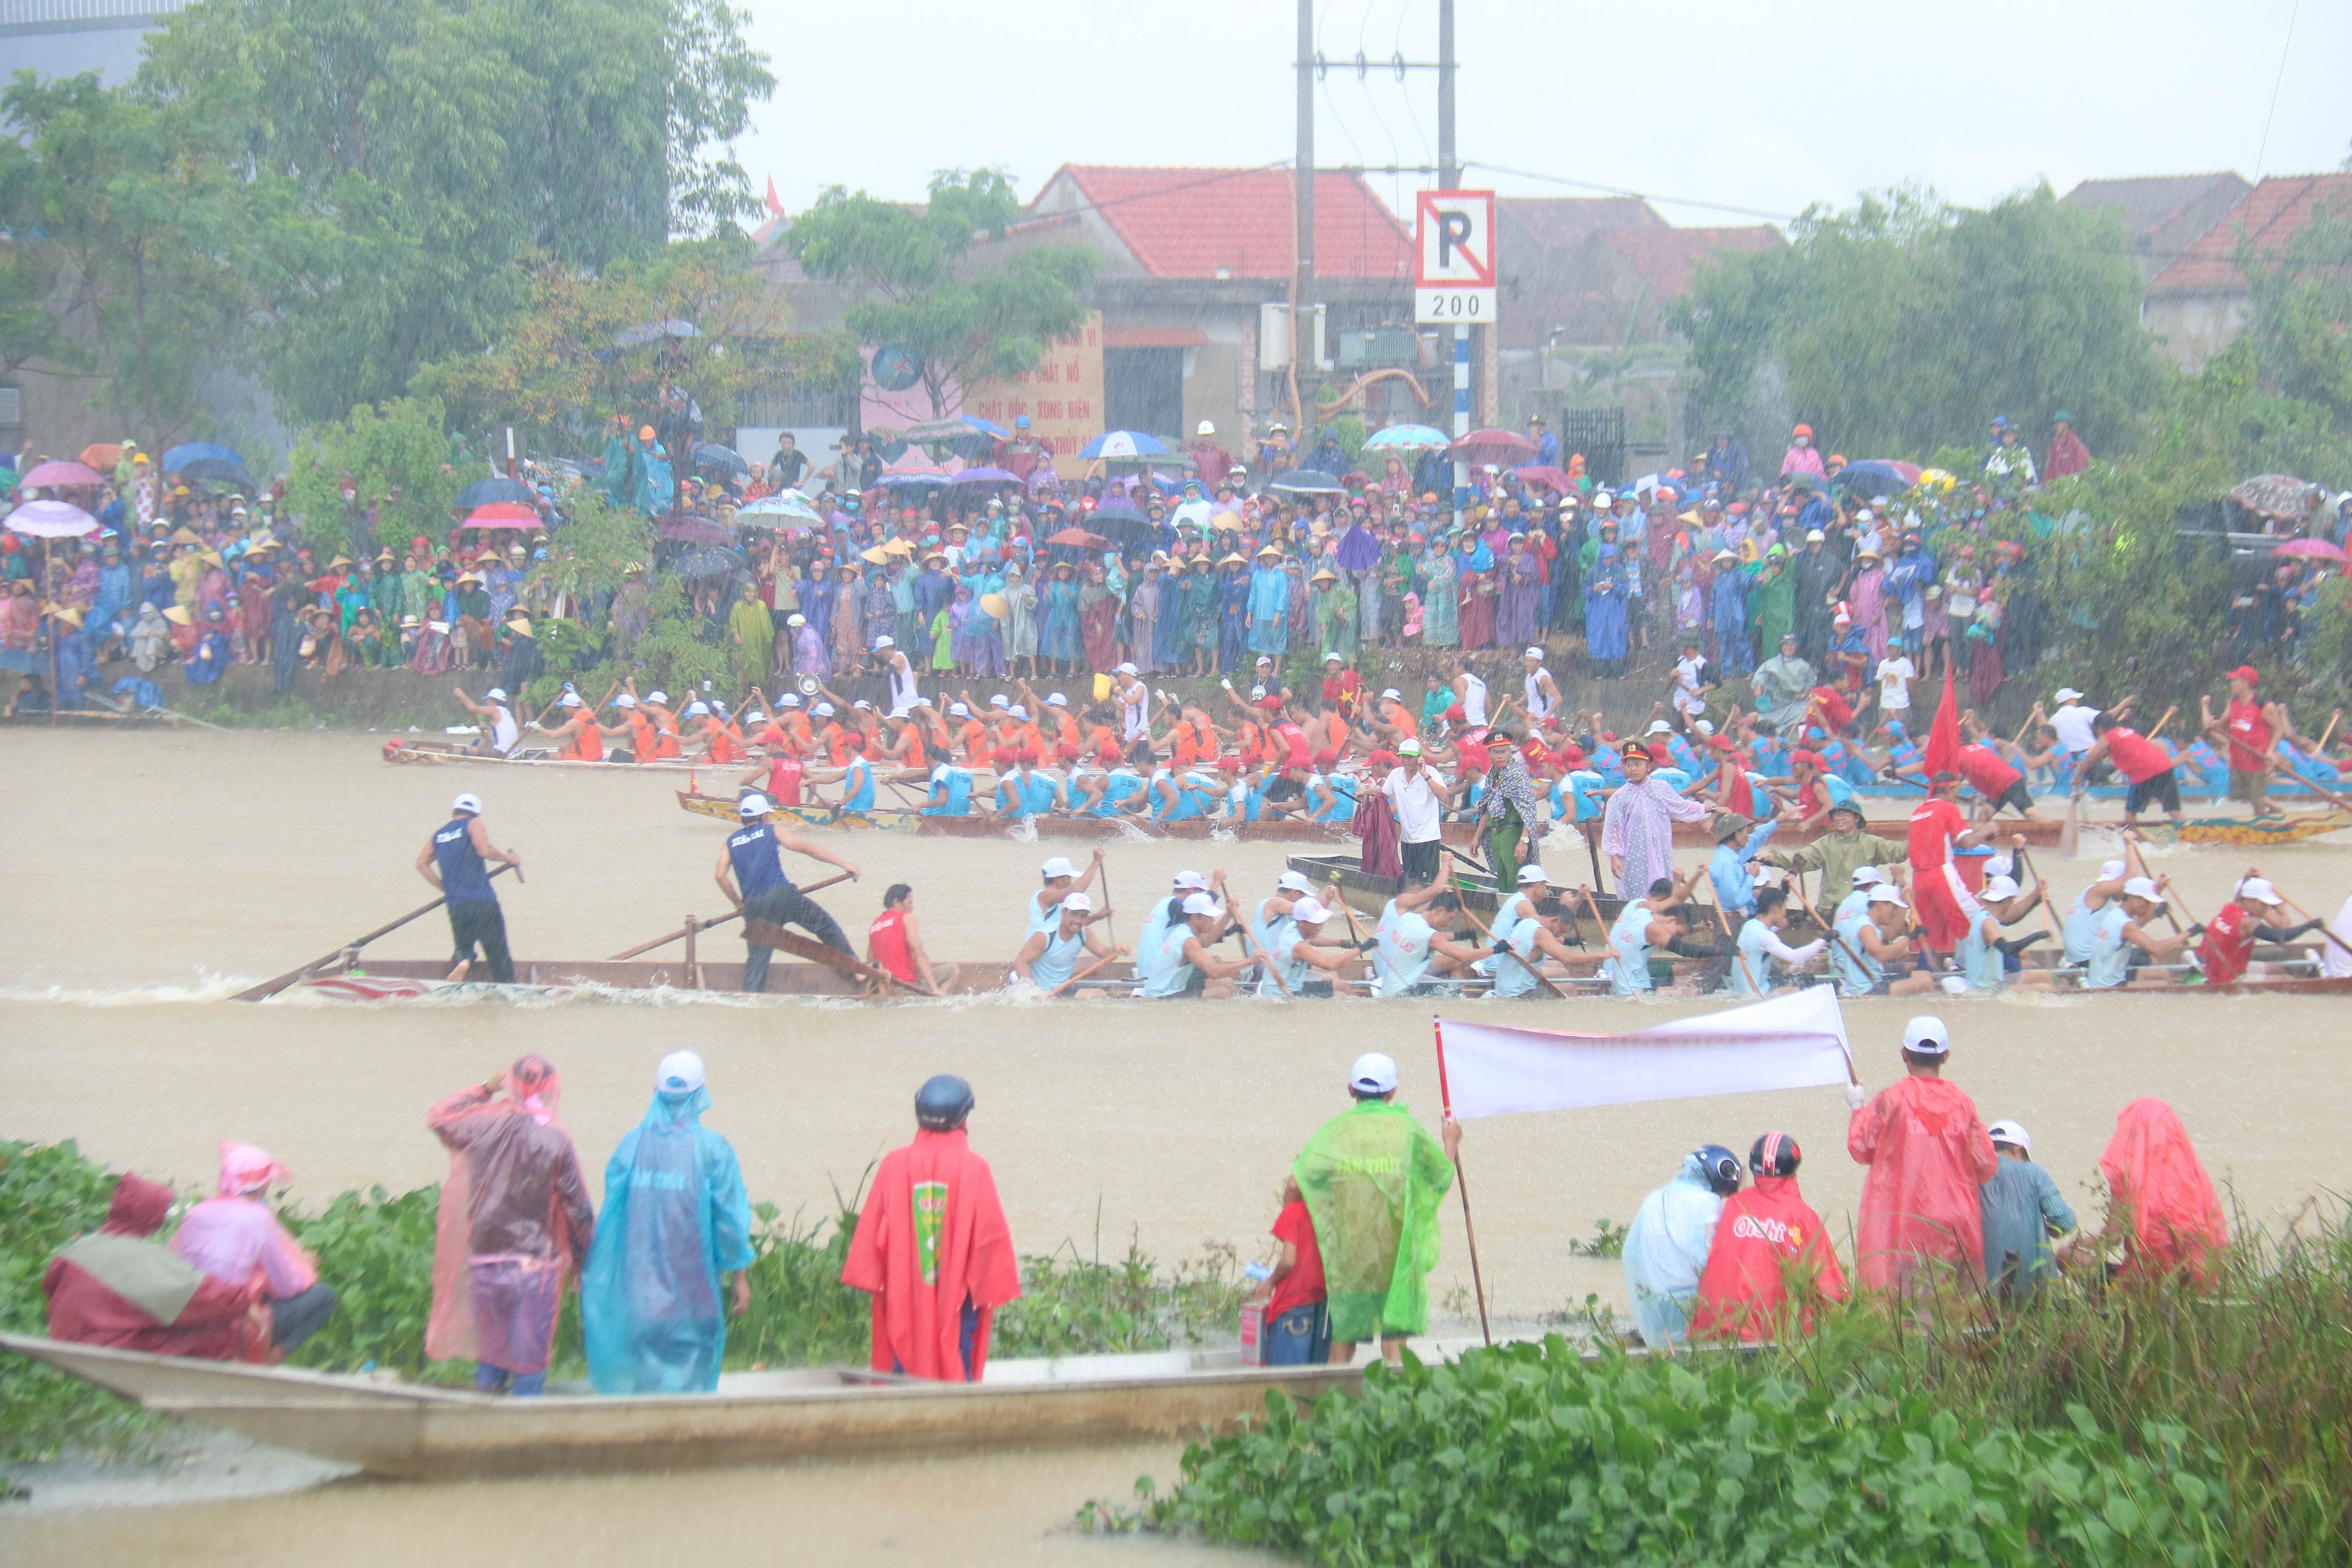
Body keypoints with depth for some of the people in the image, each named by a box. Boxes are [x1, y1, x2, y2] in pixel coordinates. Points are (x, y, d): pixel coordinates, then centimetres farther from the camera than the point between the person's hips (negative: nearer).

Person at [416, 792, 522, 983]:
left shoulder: (439, 834, 19)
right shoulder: (473, 824, 4)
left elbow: (422, 864, 11)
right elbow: (485, 850, -13)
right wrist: (509, 858, 2)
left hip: (455, 905, 4)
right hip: (483, 901, -4)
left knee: (464, 947, 18)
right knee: (499, 954, -2)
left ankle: (463, 961, -15)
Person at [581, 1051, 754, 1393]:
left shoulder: (632, 1144, -1)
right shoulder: (713, 1149, -8)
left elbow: (611, 1211, 4)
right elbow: (730, 1216, -7)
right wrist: (740, 1276, 3)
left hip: (639, 1285, 2)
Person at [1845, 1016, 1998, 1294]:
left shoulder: (1892, 1099, -6)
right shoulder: (1962, 1103, 1)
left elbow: (1861, 1148, 5)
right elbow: (1986, 1168, 5)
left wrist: (1858, 1108, 21)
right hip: (1952, 1226, 2)